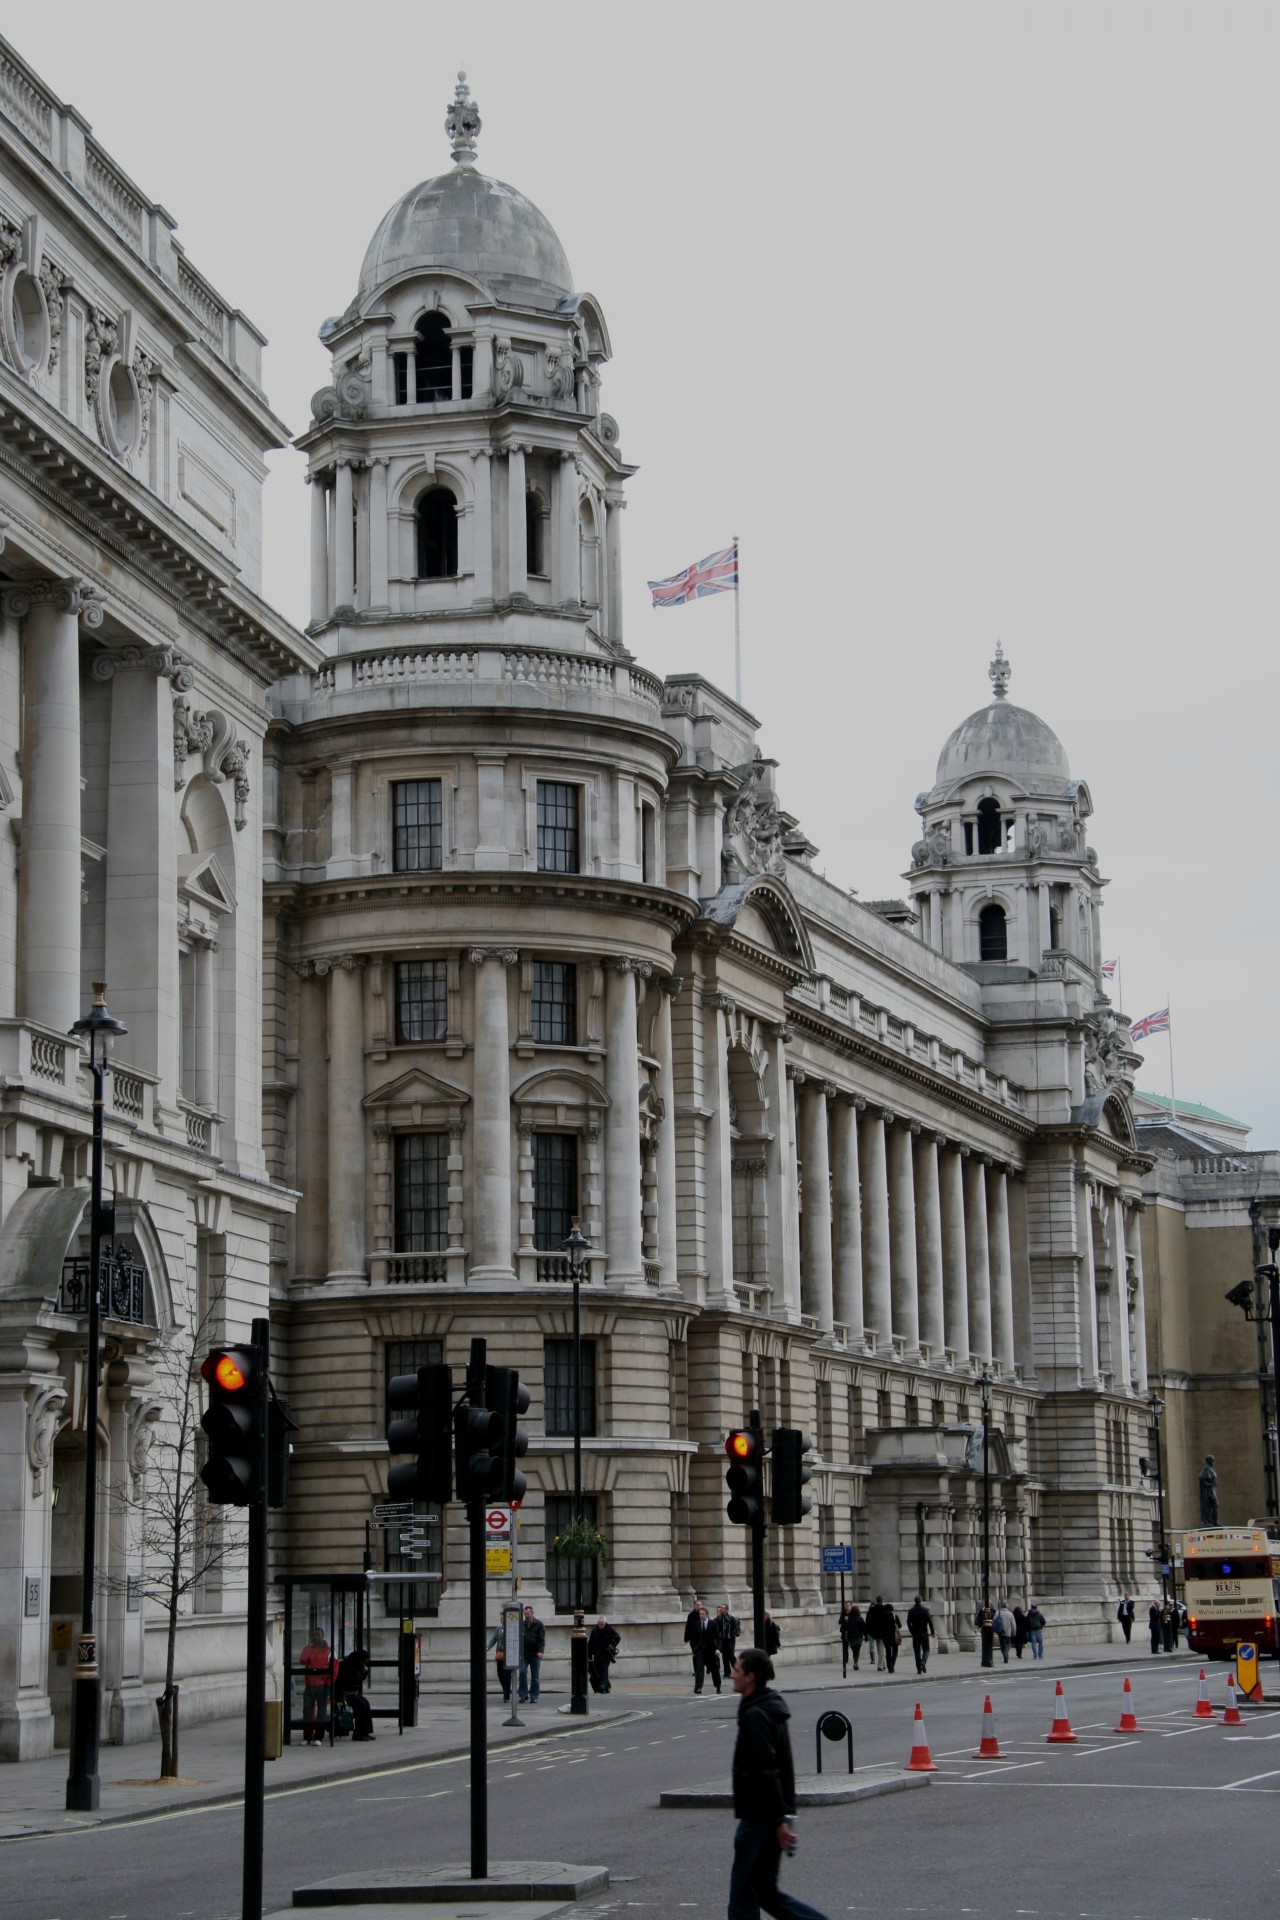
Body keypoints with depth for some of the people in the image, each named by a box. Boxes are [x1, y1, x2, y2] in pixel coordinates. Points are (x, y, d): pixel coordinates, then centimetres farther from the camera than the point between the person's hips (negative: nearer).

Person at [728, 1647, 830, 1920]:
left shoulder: (755, 1715, -18)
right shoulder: (770, 1708, 14)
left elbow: (767, 1772, -24)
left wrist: (779, 1821, -24)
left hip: (759, 1818, -10)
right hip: (771, 1817, 10)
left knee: (743, 1895, -2)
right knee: (766, 1891, 15)